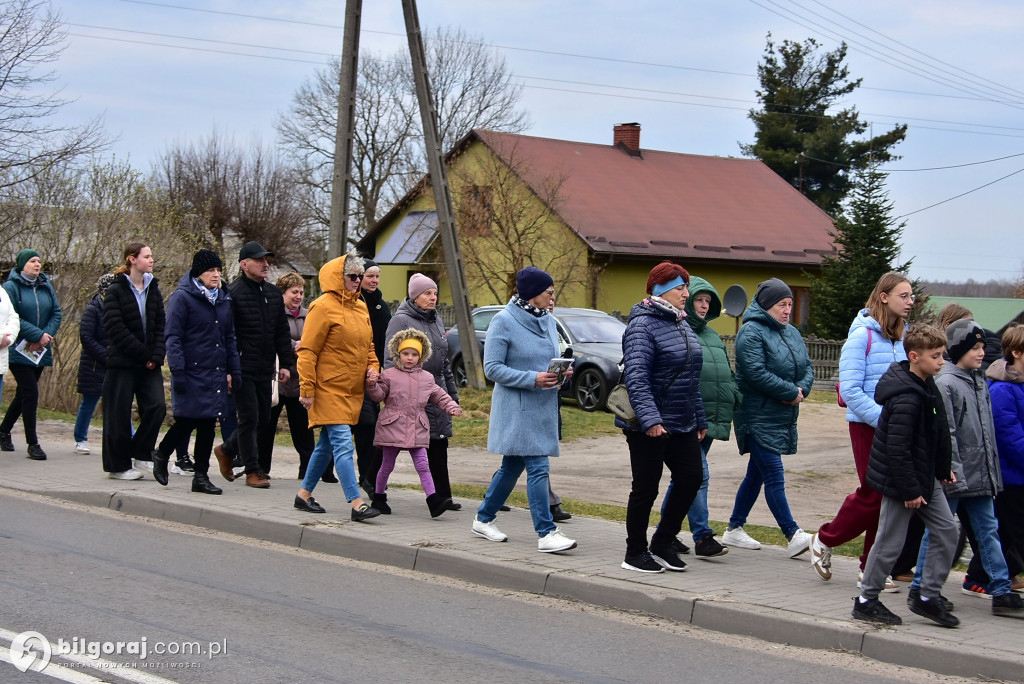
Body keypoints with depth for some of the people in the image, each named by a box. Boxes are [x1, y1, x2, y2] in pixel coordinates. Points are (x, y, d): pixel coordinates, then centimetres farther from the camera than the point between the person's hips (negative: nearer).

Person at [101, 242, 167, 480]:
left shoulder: (153, 289, 11)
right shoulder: (116, 290, -6)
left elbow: (160, 325, 8)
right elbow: (115, 327, -13)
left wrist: (156, 356, -7)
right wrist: (143, 353, -15)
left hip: (149, 363, 5)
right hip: (122, 362, -5)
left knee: (157, 406, -7)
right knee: (119, 415, 1)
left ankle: (141, 454, 10)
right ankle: (118, 466, 10)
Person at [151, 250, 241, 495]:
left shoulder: (224, 299, 14)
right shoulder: (183, 297, -6)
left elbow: (229, 338, 20)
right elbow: (173, 337, -9)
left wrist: (233, 371, 14)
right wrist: (177, 371, -16)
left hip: (216, 373, 6)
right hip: (191, 372, -6)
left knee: (208, 424, 5)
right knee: (188, 421, -6)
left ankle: (201, 476, 11)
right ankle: (162, 454, 21)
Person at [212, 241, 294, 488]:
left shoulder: (273, 294, 13)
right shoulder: (233, 294, -8)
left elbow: (282, 333, 17)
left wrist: (286, 364, 10)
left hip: (265, 370, 7)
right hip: (243, 369, -7)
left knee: (263, 419, 11)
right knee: (250, 418, -4)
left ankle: (227, 450, 31)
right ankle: (253, 471, 5)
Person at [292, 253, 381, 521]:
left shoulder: (361, 306, 14)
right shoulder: (324, 307, -11)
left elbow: (368, 344, 26)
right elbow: (307, 351, -12)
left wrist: (372, 367, 7)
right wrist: (307, 389, -15)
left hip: (352, 391, 8)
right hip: (329, 389, -8)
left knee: (328, 444, 15)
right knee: (343, 445, -12)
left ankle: (304, 494, 27)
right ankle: (356, 503, -15)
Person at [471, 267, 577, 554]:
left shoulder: (547, 320, 11)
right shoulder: (504, 321, -10)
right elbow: (492, 368, -13)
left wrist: (562, 372, -2)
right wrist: (533, 379, -21)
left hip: (544, 407, 7)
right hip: (518, 408, -7)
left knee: (512, 466, 14)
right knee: (538, 468, -12)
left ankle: (483, 520, 28)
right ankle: (546, 533, -11)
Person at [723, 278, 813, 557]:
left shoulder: (792, 333, 15)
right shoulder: (751, 333, -12)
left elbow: (807, 367, 15)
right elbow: (756, 373, -21)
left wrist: (802, 389, -8)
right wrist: (791, 393, -16)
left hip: (782, 417, 9)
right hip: (758, 417, -9)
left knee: (756, 474, 14)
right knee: (774, 476, -11)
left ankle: (734, 529, 24)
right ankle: (793, 536, -13)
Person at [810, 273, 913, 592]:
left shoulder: (902, 336, 9)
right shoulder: (863, 336, -12)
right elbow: (850, 391, -15)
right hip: (867, 425, -6)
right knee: (874, 494, -4)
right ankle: (824, 540, 19)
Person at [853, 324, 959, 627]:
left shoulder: (927, 385, 5)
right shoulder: (906, 399, -26)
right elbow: (897, 449, -27)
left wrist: (944, 468, 20)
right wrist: (910, 490, -23)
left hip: (926, 477, 9)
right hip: (901, 480, -9)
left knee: (946, 531, 9)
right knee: (890, 543, 1)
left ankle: (927, 596, 18)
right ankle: (866, 601, 15)